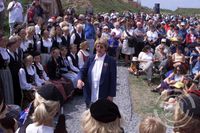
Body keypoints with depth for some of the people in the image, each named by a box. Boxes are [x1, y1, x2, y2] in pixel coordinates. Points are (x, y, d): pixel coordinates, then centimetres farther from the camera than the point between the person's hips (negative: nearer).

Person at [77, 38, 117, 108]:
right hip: (90, 94, 4)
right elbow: (83, 70, 9)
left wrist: (111, 95, -8)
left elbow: (113, 79, -5)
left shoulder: (111, 61, -5)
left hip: (103, 96, -4)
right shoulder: (91, 59, 8)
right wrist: (80, 79, -13)